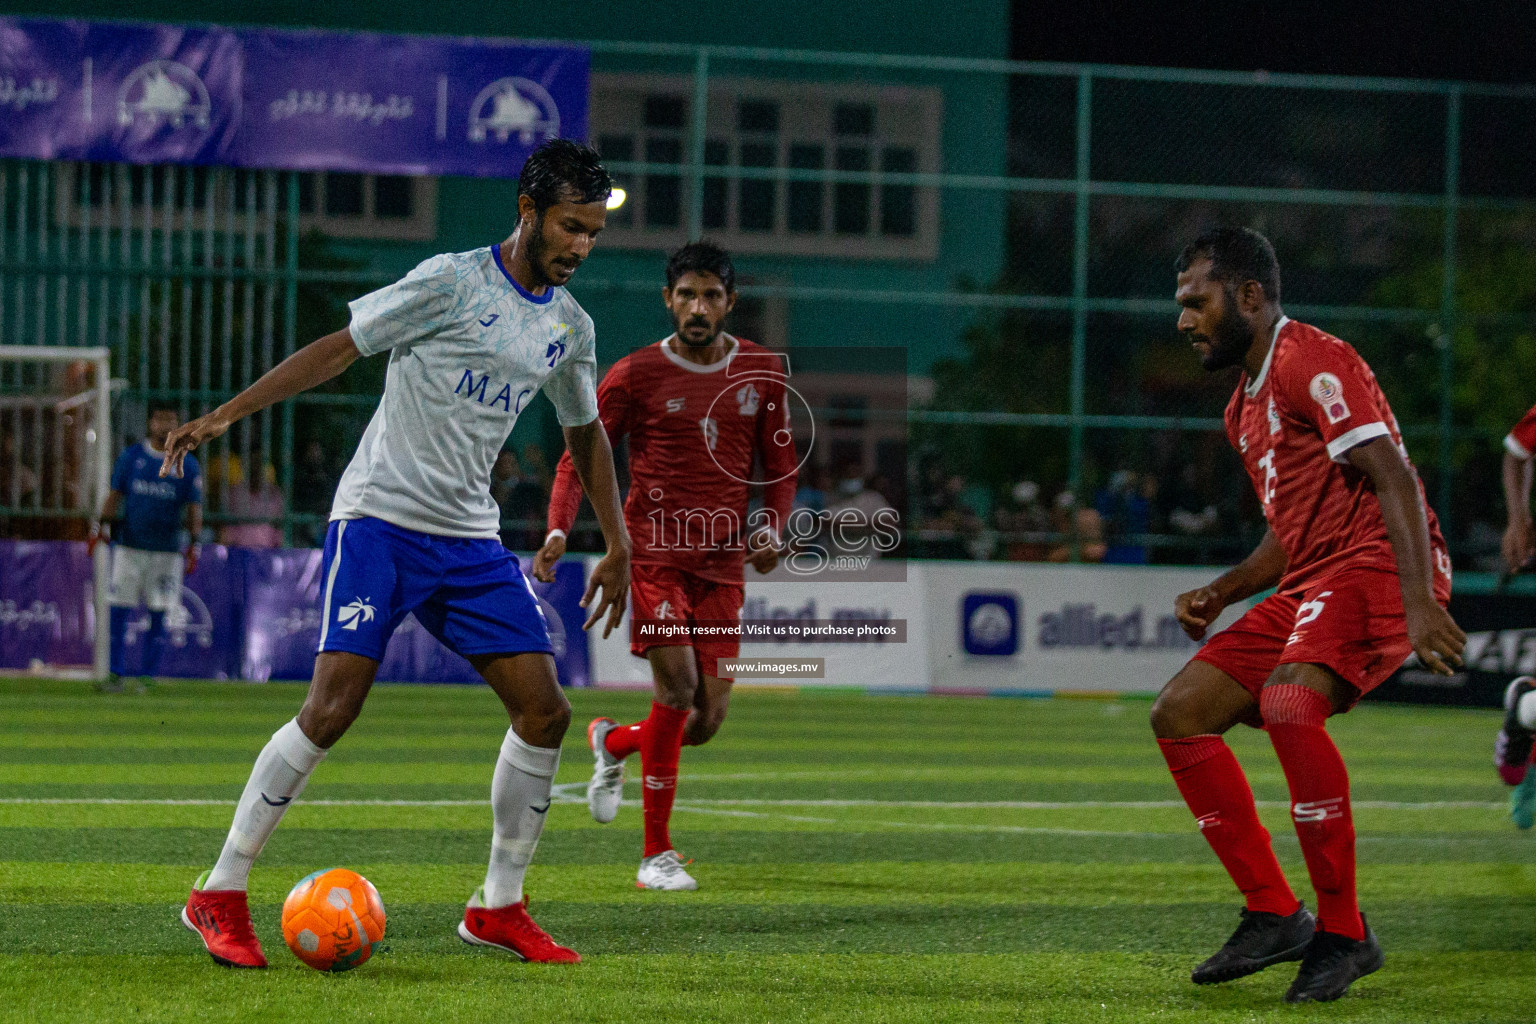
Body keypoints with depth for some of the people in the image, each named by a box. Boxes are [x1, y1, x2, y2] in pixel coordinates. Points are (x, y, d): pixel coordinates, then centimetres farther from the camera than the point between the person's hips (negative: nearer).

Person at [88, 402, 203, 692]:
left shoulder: (187, 465, 5)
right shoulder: (131, 456, 7)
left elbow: (194, 509, 6)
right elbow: (115, 495, 11)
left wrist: (194, 545, -3)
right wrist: (102, 525, -2)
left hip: (167, 549, -1)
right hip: (130, 546, 1)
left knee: (158, 614, -2)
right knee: (119, 610, -3)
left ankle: (148, 676, 4)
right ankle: (116, 673, 3)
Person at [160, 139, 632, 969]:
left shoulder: (570, 327, 10)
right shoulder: (452, 282, -9)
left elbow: (584, 433, 26)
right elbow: (338, 349, -7)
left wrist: (617, 548, 24)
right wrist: (225, 415, -13)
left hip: (470, 539, 6)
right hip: (380, 519, -6)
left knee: (543, 711, -3)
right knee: (333, 706, -16)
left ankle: (498, 907, 11)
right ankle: (220, 895, -6)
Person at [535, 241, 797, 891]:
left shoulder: (762, 373, 8)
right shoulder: (636, 375, -2)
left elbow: (780, 465, 16)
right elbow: (578, 456, 0)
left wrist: (771, 527, -2)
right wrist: (558, 530, -16)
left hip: (722, 562, 4)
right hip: (652, 548, -4)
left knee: (708, 719, -1)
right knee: (678, 686, -18)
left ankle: (612, 742, 33)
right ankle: (657, 854, -8)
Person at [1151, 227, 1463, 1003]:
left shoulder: (1310, 364, -10)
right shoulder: (1247, 405, 22)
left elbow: (1393, 480, -20)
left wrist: (1420, 605, -30)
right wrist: (1219, 595, 15)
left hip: (1377, 565, -10)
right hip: (1308, 587, 10)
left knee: (1289, 702, -33)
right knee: (1179, 713, 2)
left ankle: (1344, 932, -23)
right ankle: (1274, 915, 5)